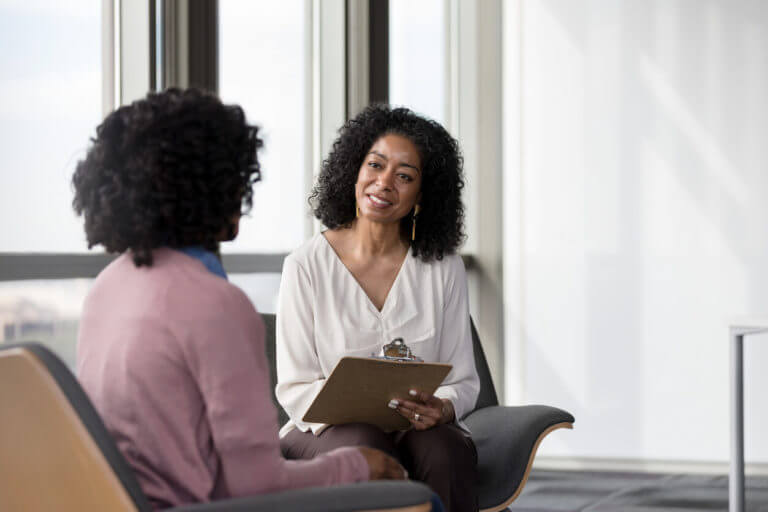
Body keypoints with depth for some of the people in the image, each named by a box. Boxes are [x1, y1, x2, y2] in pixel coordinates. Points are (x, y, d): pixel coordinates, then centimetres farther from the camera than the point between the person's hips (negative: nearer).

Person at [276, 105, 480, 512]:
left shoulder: (443, 268, 5)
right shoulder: (307, 266, -2)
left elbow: (463, 382, 6)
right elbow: (294, 389, -3)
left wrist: (441, 409, -18)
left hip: (421, 430, 2)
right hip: (327, 431, -1)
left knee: (443, 449, -33)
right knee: (368, 448, -35)